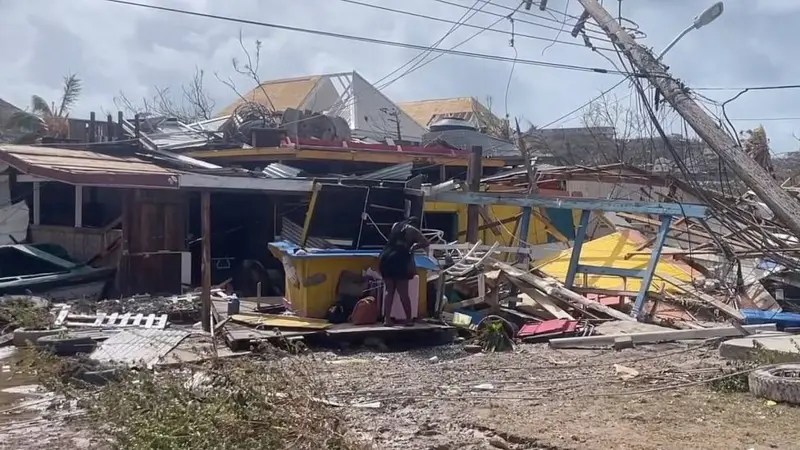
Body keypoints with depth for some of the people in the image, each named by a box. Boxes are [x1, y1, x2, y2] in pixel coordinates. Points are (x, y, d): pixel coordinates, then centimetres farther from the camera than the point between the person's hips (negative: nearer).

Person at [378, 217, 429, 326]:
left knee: (389, 291, 11)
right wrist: (413, 247, 17)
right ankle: (409, 319, 12)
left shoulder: (395, 225, 21)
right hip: (399, 260, -5)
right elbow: (426, 243, 4)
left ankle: (387, 319, 5)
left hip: (386, 258, 5)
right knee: (403, 292, 3)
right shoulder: (412, 230, 7)